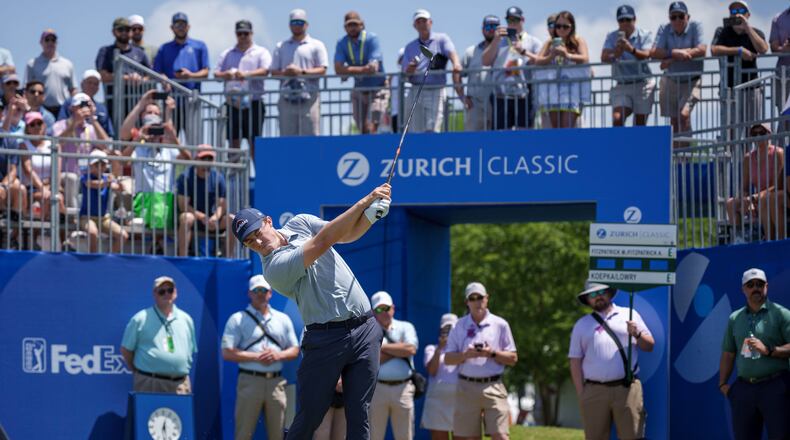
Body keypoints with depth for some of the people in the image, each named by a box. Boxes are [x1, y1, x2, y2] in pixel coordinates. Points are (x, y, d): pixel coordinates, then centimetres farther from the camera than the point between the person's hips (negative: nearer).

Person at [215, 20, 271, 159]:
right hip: (233, 103, 3)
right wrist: (225, 74, -14)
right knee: (233, 142, 3)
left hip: (253, 103, -3)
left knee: (254, 142, -3)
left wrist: (247, 74, -25)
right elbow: (216, 73, 10)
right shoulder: (227, 54, 19)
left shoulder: (261, 52, 9)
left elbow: (265, 70, -8)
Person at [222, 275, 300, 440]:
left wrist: (278, 355, -6)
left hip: (276, 382, 4)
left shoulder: (283, 319, 16)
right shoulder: (237, 319, 3)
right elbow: (227, 353, -5)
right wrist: (257, 357, -13)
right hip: (250, 381, -4)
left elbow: (295, 350, 16)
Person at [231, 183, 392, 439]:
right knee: (307, 419, -5)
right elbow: (323, 241, -17)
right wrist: (365, 201, -15)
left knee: (359, 418, 0)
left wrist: (371, 214, -11)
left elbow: (348, 233, 11)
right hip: (326, 338, -5)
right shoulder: (274, 268, -13)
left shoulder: (300, 223, 10)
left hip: (365, 330, 5)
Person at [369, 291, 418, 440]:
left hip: (403, 388, 1)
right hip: (377, 388, -1)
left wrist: (383, 346, -4)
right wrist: (399, 349, -5)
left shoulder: (405, 327, 12)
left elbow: (411, 349, -8)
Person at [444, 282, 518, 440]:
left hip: (493, 386, -2)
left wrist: (492, 353, -12)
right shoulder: (459, 326, 8)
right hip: (467, 387, 2)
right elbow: (448, 359, 6)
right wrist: (465, 355, -13)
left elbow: (513, 359, 6)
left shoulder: (500, 325, 5)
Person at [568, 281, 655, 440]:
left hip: (627, 389, -1)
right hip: (594, 391, 1)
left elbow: (649, 346, 12)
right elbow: (575, 362, 10)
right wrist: (581, 394, 1)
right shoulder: (581, 325, 15)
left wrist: (637, 334, -9)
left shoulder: (629, 315, 14)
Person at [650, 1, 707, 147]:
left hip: (692, 80, -4)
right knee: (674, 121, 7)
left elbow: (701, 50, -23)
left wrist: (672, 59, -25)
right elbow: (654, 53, -13)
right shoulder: (664, 29, 0)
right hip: (671, 80, 4)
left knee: (684, 113, -22)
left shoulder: (696, 27, -8)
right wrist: (675, 52, -30)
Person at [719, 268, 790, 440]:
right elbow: (728, 354, 18)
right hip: (744, 387, 5)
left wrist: (768, 350, -18)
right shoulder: (735, 318, 15)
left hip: (774, 386, -5)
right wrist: (723, 383, 9)